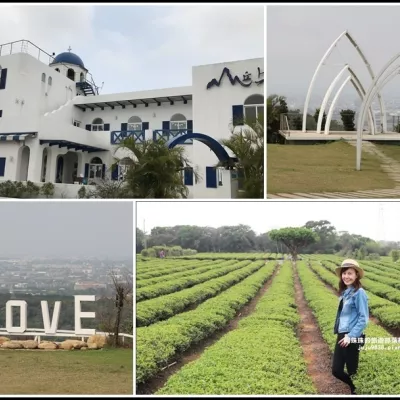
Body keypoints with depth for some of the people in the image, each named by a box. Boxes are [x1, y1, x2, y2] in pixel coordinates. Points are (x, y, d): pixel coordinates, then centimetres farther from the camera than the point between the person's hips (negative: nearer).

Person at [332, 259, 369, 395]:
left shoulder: (359, 292, -13)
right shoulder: (344, 292, 9)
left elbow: (364, 318, -15)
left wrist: (351, 336, -18)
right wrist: (340, 333, 15)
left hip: (352, 338, -7)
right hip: (341, 336, 7)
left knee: (352, 371, 6)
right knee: (336, 370, 12)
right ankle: (354, 388, 37)